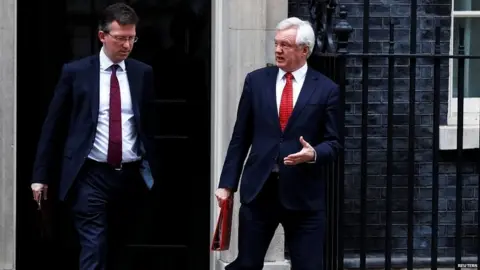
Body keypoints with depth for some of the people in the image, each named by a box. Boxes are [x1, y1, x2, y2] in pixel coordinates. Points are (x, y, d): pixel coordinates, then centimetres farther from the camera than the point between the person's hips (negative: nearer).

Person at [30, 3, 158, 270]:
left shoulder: (143, 73, 6)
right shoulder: (75, 71, -1)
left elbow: (152, 124, 9)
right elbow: (53, 125, 3)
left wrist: (155, 172, 7)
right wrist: (41, 175, 1)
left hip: (132, 176, 3)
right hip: (90, 175, -3)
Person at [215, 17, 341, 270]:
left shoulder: (326, 89, 1)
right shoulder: (256, 80, 6)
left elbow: (333, 143, 3)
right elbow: (240, 137, 8)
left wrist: (314, 154, -19)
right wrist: (227, 183, 4)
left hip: (304, 193, -1)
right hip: (258, 189, 1)